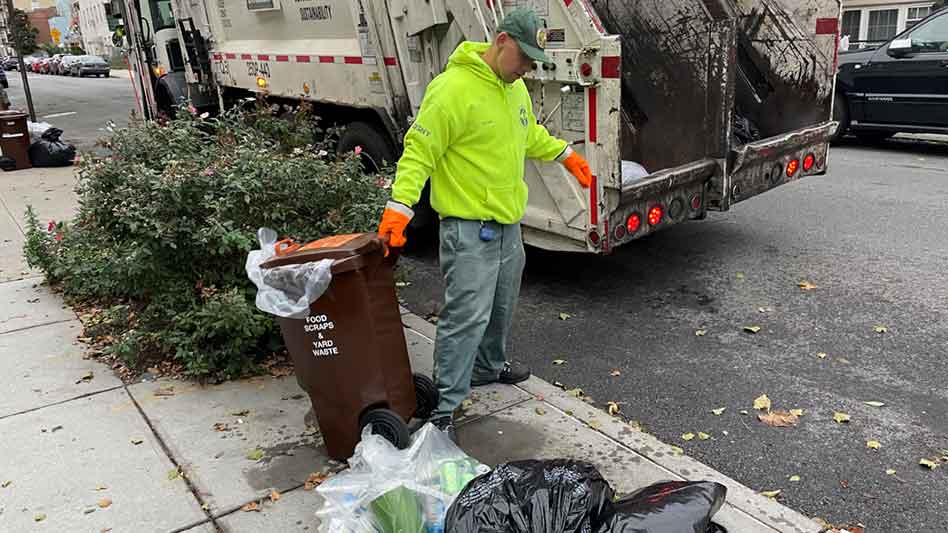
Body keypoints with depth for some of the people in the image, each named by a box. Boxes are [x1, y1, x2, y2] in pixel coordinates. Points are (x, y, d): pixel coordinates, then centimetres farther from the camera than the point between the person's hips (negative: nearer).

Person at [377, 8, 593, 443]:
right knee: (466, 316, -9)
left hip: (507, 221, 9)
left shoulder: (514, 86, 9)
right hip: (469, 228, -9)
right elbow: (418, 151, -20)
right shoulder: (453, 89, -20)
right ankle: (444, 410, 0)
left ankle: (488, 366, 45)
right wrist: (399, 205, -27)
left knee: (501, 304, 22)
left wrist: (564, 154, 29)